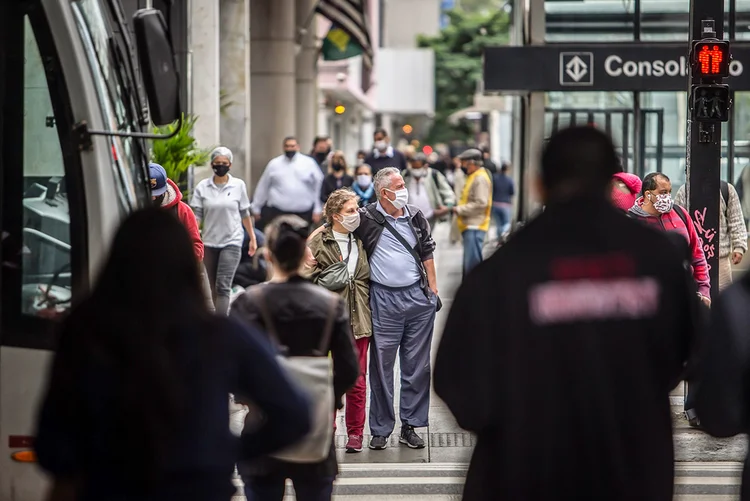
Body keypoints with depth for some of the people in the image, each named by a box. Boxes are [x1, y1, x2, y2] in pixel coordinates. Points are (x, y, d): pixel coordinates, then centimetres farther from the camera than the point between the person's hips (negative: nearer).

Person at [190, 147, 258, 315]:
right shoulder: (202, 187, 0)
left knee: (223, 287, -13)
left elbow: (245, 214, 8)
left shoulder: (238, 185, -1)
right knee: (213, 289, 11)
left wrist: (252, 238, 12)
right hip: (209, 242, 2)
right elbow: (196, 216, -1)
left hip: (231, 242, -2)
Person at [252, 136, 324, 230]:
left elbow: (318, 185, 3)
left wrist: (318, 210, 0)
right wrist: (256, 208, 14)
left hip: (303, 214, 0)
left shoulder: (309, 163, 4)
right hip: (278, 212, 0)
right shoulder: (274, 164, 7)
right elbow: (263, 187, 12)